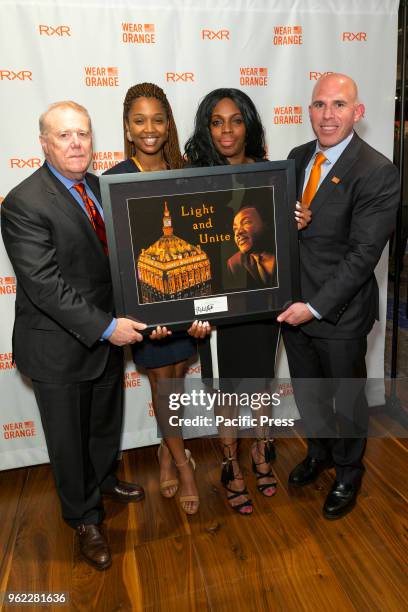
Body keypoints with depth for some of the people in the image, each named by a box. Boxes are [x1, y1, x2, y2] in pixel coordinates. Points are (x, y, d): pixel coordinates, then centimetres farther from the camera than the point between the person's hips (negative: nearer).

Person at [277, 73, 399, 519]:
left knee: (347, 398, 15)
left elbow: (364, 253, -20)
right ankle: (319, 452, 50)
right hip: (294, 304, 6)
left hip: (339, 312, -5)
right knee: (307, 391, 22)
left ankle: (348, 473, 42)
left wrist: (315, 307, -21)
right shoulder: (298, 157, 5)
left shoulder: (378, 173, -16)